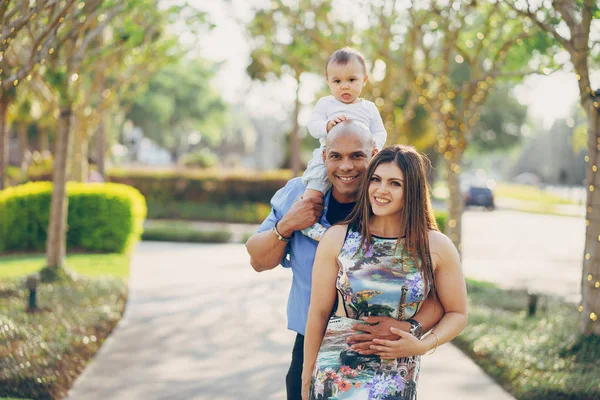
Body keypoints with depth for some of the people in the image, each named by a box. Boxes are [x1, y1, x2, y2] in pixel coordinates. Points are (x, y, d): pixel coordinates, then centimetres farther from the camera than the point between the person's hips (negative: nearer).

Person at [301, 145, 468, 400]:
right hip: (335, 377, 0)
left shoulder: (436, 247, -5)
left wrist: (422, 346, -13)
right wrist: (307, 378, 5)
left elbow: (457, 314, 4)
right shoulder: (337, 238, -6)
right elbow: (318, 313, 0)